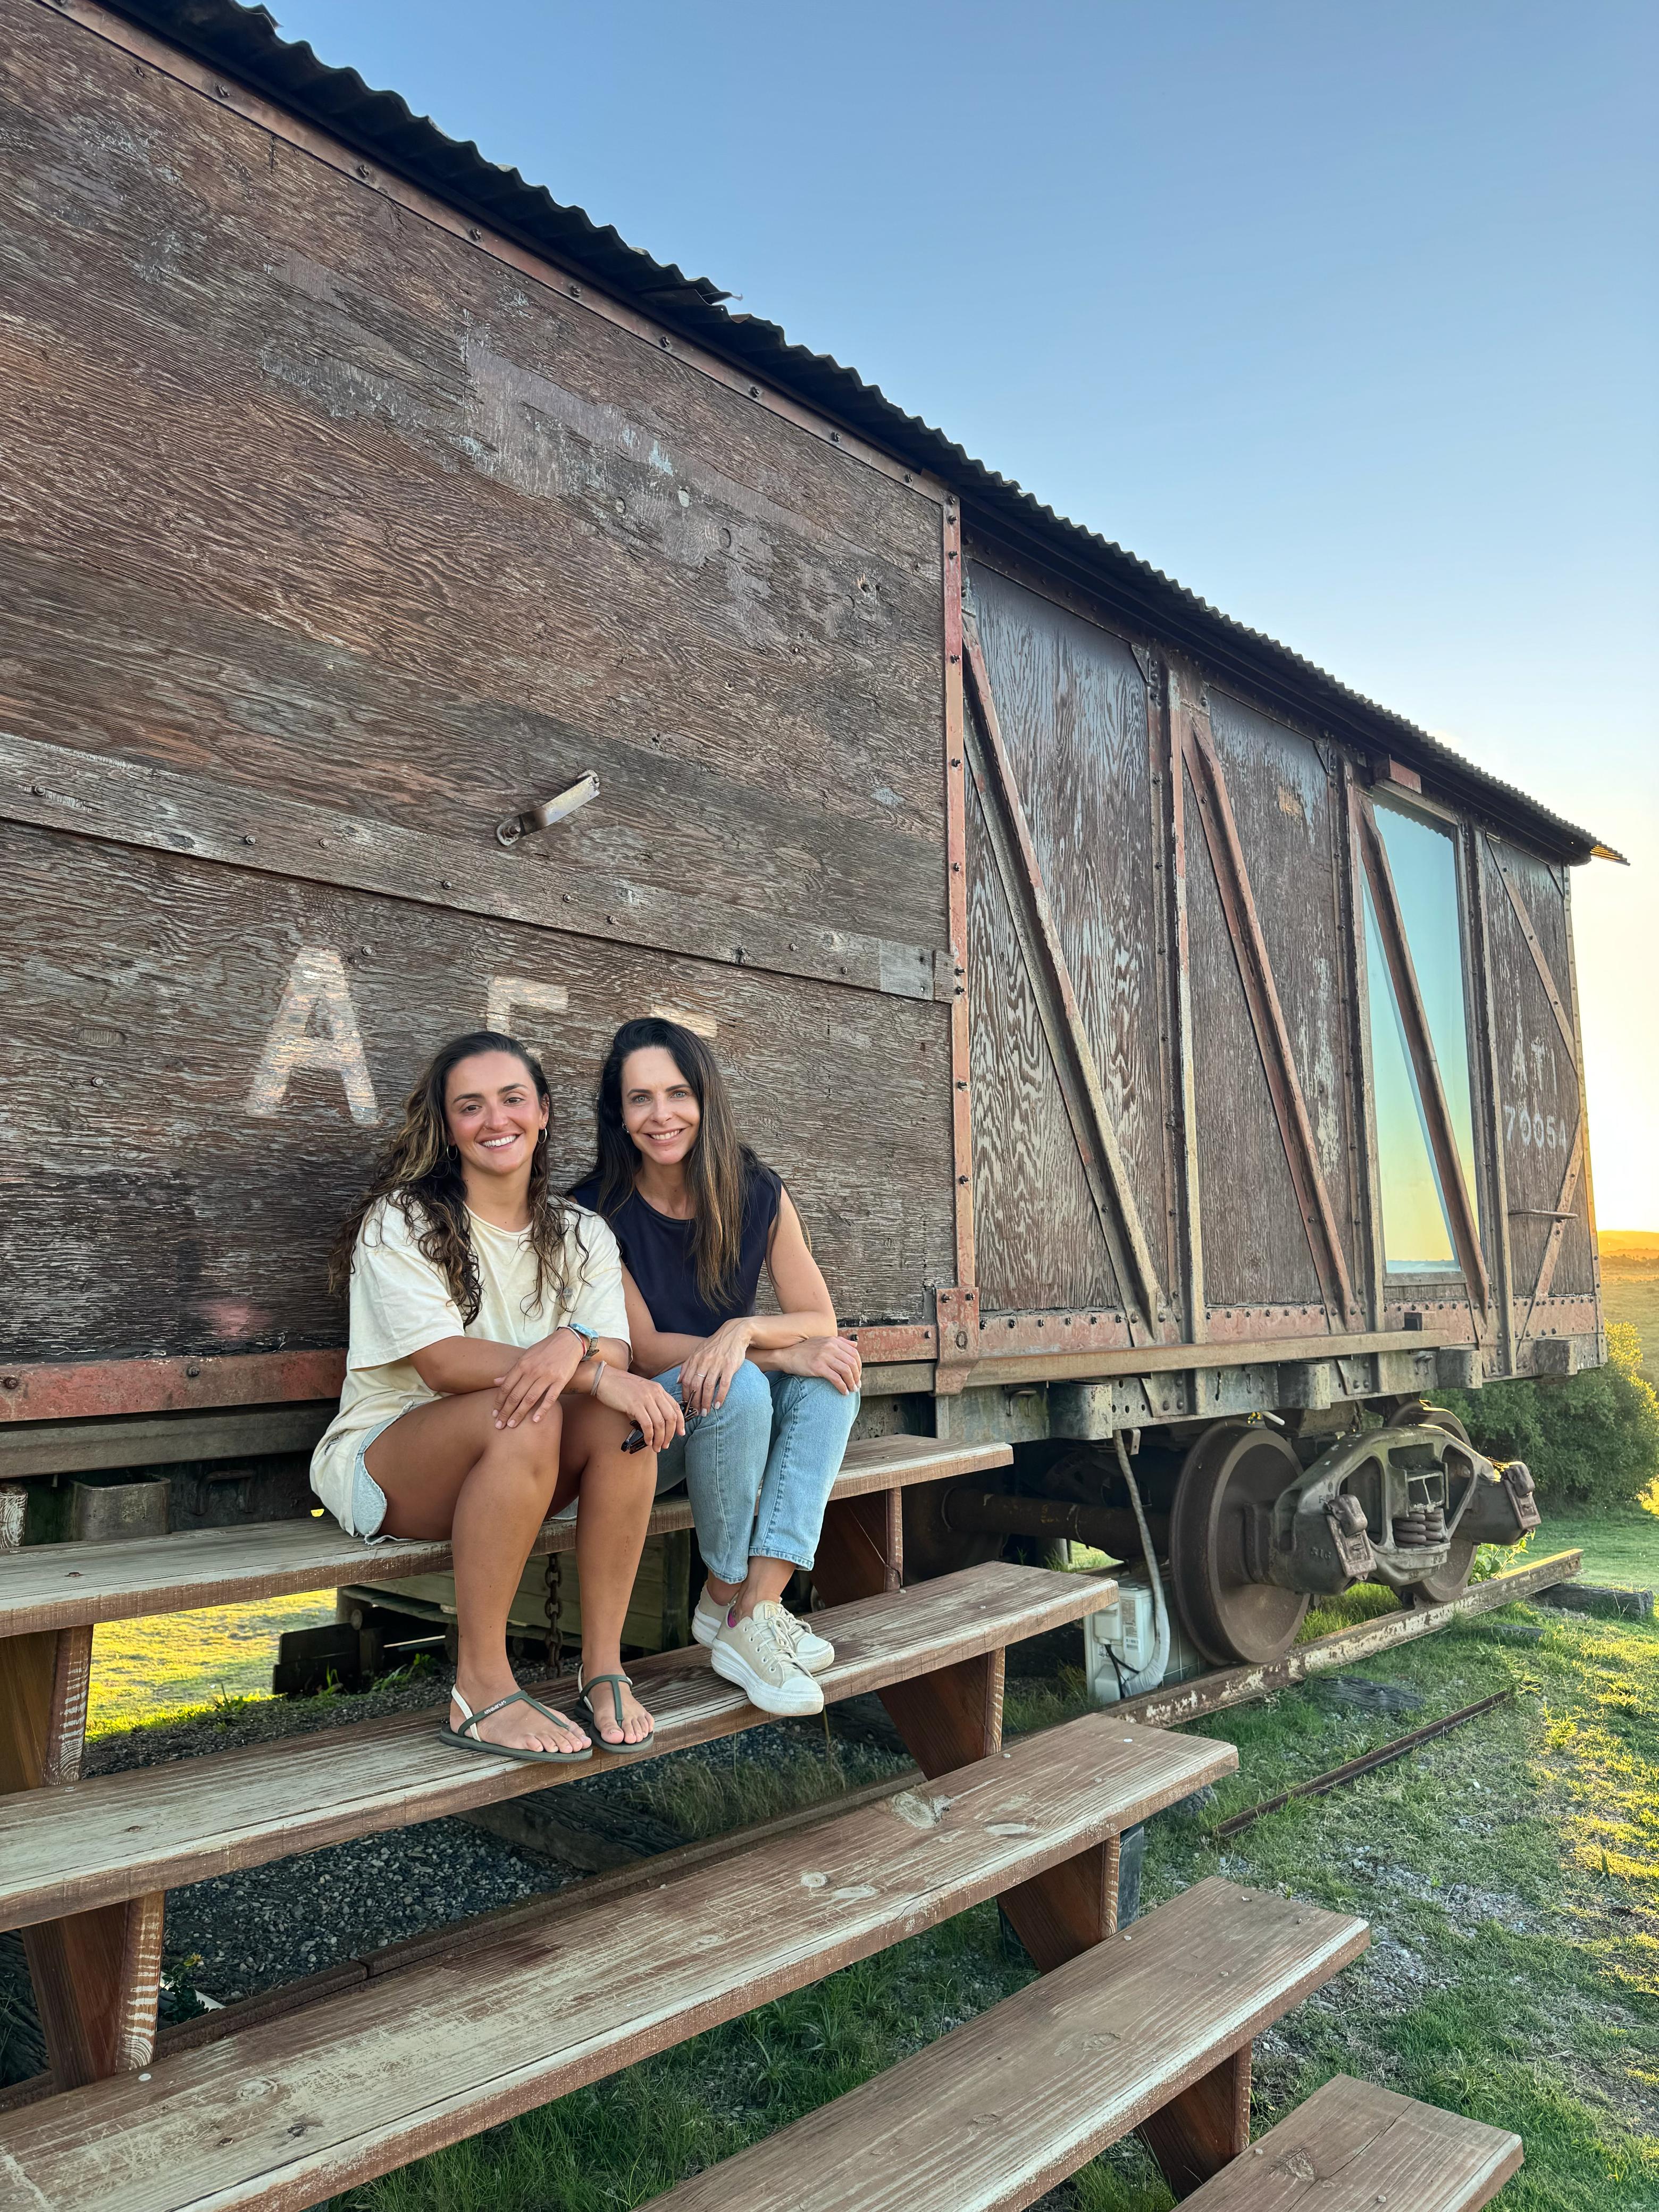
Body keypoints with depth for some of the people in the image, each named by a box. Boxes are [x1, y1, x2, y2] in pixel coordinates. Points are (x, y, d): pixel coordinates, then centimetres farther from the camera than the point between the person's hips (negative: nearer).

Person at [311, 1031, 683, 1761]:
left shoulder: (581, 1234, 5)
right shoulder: (400, 1222, -9)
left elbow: (614, 1356, -9)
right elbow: (445, 1365, -22)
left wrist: (574, 1345, -34)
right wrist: (596, 1375, -30)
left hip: (522, 1476, 4)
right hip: (382, 1464, -4)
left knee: (623, 1415, -25)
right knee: (523, 1419, -35)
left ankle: (602, 1665, -19)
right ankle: (480, 1691, -26)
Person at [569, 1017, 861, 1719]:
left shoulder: (758, 1195, -5)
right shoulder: (599, 1210, -14)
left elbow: (820, 1323, -6)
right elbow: (645, 1349, -15)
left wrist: (745, 1332, -30)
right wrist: (785, 1352, -24)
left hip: (735, 1420, 4)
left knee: (831, 1376, -22)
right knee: (738, 1388, -32)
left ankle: (759, 1606, -25)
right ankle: (723, 1599, -13)